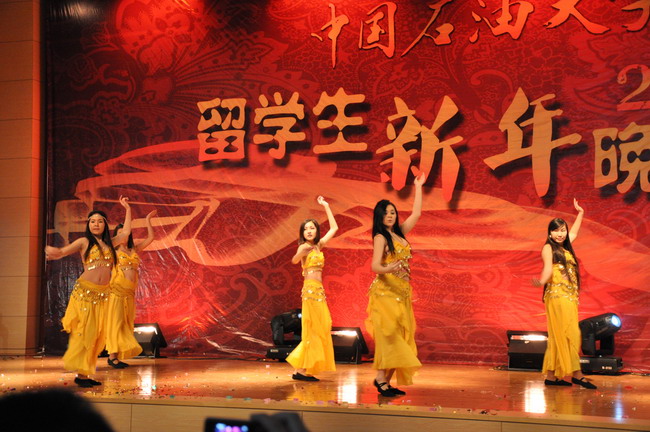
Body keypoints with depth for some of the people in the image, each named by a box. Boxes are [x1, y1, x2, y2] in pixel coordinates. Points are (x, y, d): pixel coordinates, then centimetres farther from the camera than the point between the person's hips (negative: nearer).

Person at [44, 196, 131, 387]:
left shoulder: (109, 243, 17)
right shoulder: (84, 242, 4)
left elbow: (126, 231, 29)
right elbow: (62, 251, -7)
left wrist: (127, 208, 31)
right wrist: (52, 252, -29)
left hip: (102, 293, 5)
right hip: (85, 291, -5)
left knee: (97, 335, 2)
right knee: (85, 332, -8)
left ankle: (85, 374, 8)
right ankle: (80, 373, -3)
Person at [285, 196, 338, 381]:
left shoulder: (318, 245, 15)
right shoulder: (304, 247, -6)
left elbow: (334, 228, 24)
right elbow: (294, 260, -28)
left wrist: (326, 206, 23)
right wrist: (302, 251, -49)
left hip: (318, 290, 8)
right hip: (311, 289, -8)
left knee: (321, 329, 7)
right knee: (313, 330, -9)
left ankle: (303, 369, 8)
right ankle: (300, 370, -7)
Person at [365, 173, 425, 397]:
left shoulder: (400, 232, 14)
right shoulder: (380, 237, -5)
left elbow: (416, 213, 22)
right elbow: (375, 266, -15)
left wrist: (418, 187, 26)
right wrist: (388, 269, -36)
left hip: (402, 291, 7)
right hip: (386, 290, -7)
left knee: (401, 336, 2)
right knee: (388, 334, -12)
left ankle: (385, 380, 3)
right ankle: (381, 378, -11)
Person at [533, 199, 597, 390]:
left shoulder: (565, 247, 22)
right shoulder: (548, 248, -2)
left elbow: (574, 232, 41)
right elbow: (548, 267, -19)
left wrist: (580, 213, 49)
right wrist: (542, 281, -39)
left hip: (569, 297, 8)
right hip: (558, 295, -8)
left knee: (558, 337, 6)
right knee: (570, 334, -13)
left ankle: (551, 376, 6)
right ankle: (577, 374, -15)